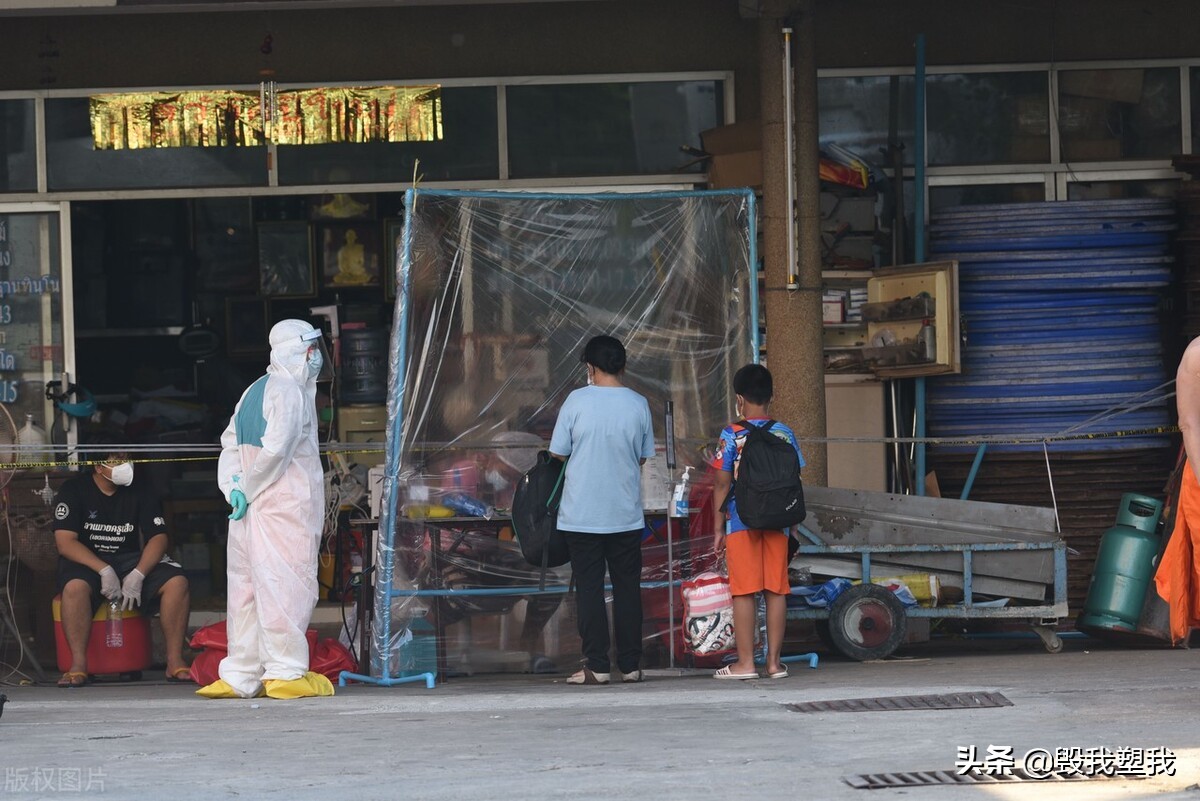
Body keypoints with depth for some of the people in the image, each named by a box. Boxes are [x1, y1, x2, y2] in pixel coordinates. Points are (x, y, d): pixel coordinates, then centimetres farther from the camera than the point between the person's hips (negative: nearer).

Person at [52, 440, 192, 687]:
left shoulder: (141, 494, 5)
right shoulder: (73, 491, -4)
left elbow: (158, 538, -1)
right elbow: (65, 543, -12)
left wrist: (137, 575, -19)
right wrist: (104, 570, -24)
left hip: (131, 560, 3)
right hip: (86, 562, -3)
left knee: (177, 582, -23)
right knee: (75, 586, -38)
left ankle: (175, 660, -18)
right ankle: (78, 665, -32)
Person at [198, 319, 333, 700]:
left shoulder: (254, 392, 18)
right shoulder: (290, 392, -10)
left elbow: (231, 444, 14)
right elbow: (275, 450, -20)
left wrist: (234, 488, 3)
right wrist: (247, 490, -10)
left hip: (251, 508, 9)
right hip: (287, 505, -9)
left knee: (247, 586, 9)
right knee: (287, 585, -6)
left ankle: (240, 675, 11)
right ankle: (285, 672, -6)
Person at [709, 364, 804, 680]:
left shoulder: (732, 435, -6)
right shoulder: (784, 434, 3)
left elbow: (722, 484, -6)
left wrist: (718, 528, 1)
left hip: (741, 523, -3)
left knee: (744, 592, 1)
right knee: (776, 590, 5)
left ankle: (745, 662, 2)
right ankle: (774, 661, 7)